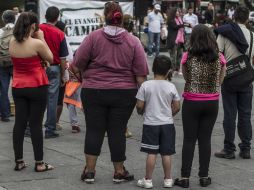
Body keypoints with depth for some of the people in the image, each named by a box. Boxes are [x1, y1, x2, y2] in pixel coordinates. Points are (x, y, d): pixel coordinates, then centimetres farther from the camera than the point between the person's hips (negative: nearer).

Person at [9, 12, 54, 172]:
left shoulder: (12, 43, 1)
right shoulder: (37, 43, -17)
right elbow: (50, 59, -2)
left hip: (18, 87, 5)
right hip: (37, 87, -5)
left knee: (19, 123, 9)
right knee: (36, 124, 0)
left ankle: (19, 161, 13)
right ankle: (39, 163, 7)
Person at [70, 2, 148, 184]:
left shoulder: (93, 37, -5)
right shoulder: (133, 42, 0)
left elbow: (76, 66, -5)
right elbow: (141, 75, -2)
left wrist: (78, 73, 16)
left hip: (93, 92, -1)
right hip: (124, 94, 1)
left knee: (94, 129, 7)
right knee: (117, 131, 8)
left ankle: (90, 170, 11)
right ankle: (119, 172, 17)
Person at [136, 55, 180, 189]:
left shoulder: (146, 85, -9)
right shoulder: (171, 87, -5)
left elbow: (139, 106, -8)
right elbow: (177, 107, 0)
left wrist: (141, 112, 14)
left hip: (150, 123, -1)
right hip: (167, 124, 1)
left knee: (151, 153, 2)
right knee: (166, 153, 7)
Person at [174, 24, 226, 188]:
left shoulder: (188, 57, -10)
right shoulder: (219, 58, -5)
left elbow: (187, 78, 1)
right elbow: (219, 81, 4)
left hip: (191, 102, -2)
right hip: (212, 103, 2)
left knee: (189, 139, 6)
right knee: (205, 139, 11)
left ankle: (185, 177, 9)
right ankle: (204, 177, 15)